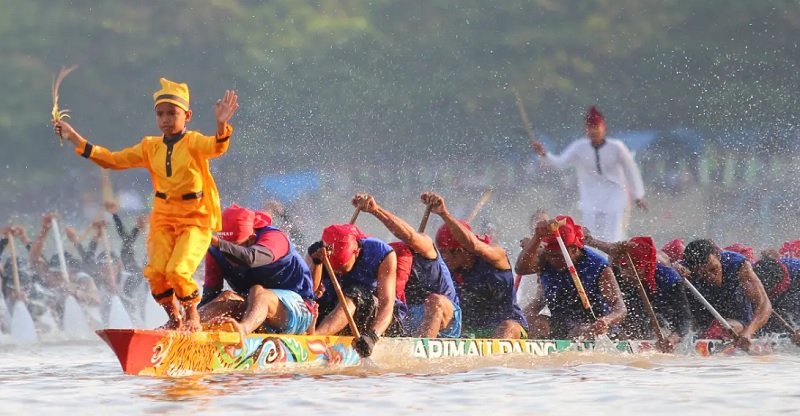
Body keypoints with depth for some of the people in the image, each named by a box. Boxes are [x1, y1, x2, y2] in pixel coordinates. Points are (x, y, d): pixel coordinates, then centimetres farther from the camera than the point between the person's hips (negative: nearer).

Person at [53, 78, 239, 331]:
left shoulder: (194, 143, -7)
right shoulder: (150, 147, 8)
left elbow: (216, 147, -30)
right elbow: (112, 160, 13)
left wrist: (221, 125, -52)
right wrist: (75, 139, 9)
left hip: (196, 219, -5)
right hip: (163, 218, 5)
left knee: (177, 271, -23)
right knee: (155, 272, -14)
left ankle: (192, 317, 5)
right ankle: (174, 320, 12)